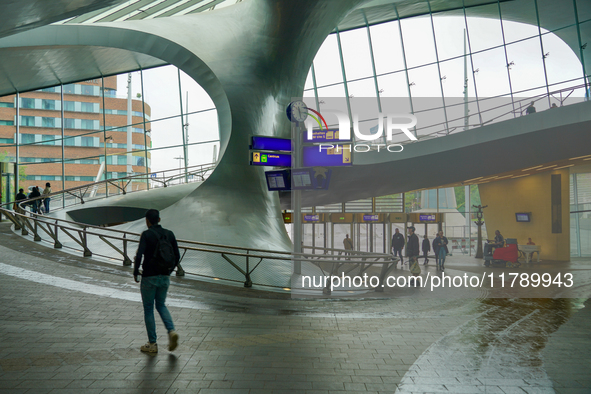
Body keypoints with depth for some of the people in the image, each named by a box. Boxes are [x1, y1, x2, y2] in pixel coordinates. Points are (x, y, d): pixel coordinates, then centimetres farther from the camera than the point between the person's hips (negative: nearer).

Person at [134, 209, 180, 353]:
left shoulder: (146, 234, -11)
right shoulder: (169, 234, 3)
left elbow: (139, 255, -20)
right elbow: (177, 256, 5)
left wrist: (135, 272, -5)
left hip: (149, 277, -5)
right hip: (164, 277, 5)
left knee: (148, 309, 9)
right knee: (161, 305, 22)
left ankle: (152, 344, 14)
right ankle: (171, 331, -1)